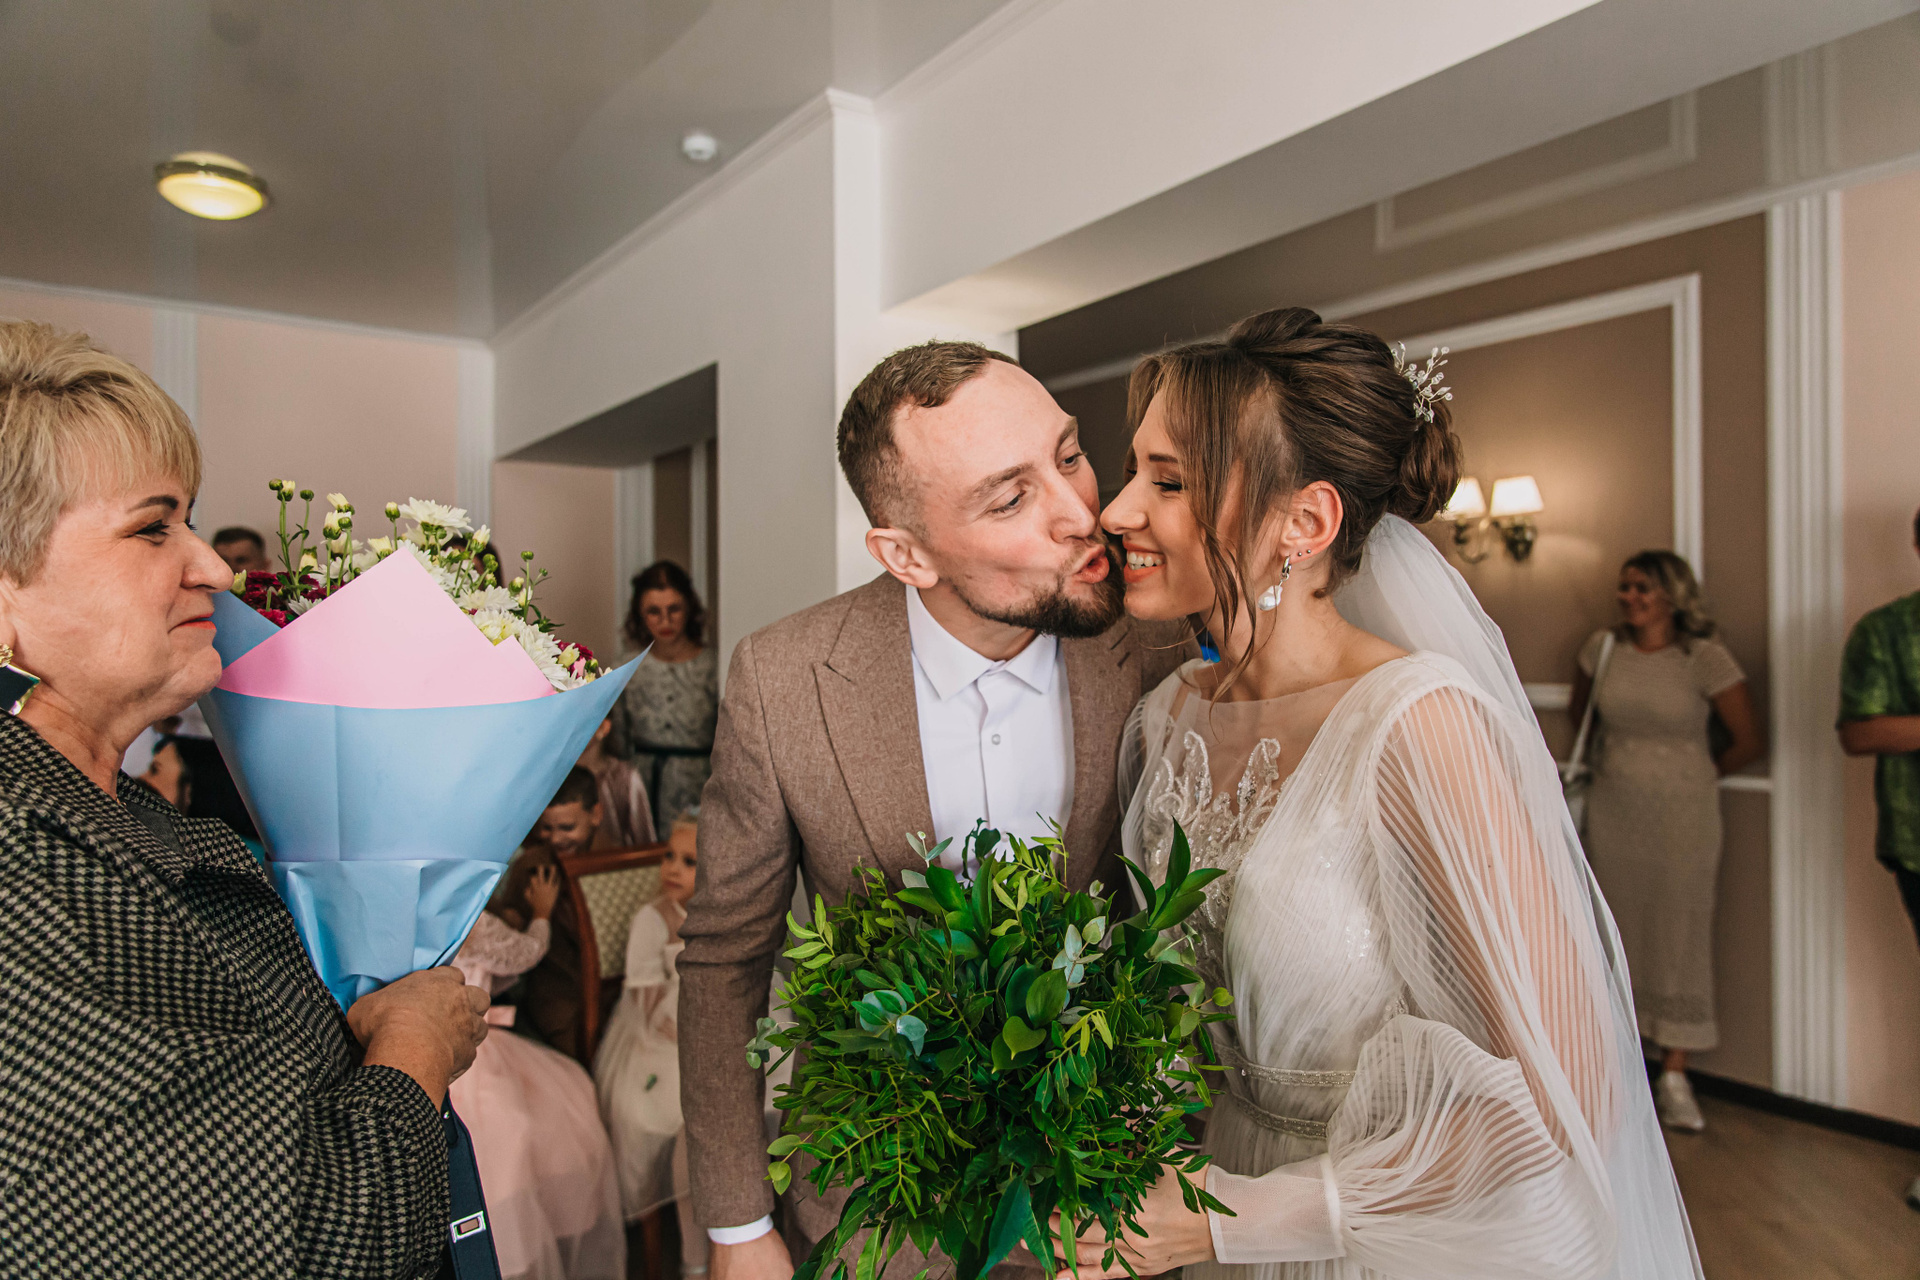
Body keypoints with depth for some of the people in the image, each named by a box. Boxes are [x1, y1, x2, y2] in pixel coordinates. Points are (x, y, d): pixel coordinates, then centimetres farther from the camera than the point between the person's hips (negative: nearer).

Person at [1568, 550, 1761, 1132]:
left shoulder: (1705, 658, -8)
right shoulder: (1602, 648, 2)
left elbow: (1748, 742, -2)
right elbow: (1581, 712, 21)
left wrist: (1694, 774, 9)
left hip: (1681, 816, -3)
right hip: (1612, 814, 3)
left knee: (1678, 936, 1)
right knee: (1619, 937, 9)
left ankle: (1674, 1077, 11)